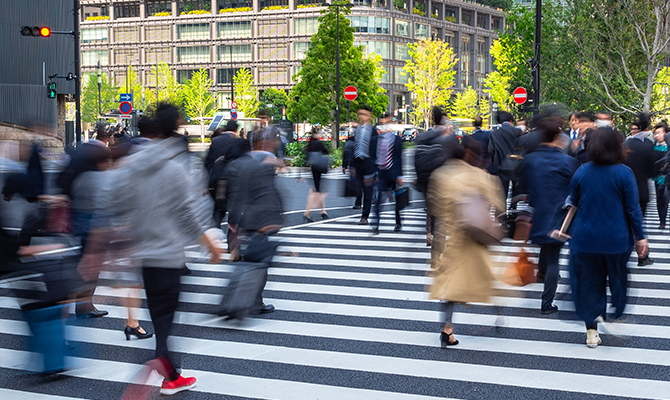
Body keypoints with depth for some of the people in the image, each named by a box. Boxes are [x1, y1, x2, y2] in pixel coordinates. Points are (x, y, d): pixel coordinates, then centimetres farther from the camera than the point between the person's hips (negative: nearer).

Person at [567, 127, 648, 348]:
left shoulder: (581, 172, -5)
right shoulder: (624, 173, -11)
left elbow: (573, 203, 6)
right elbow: (633, 208, -9)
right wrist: (640, 237, -2)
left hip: (585, 239, 2)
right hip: (616, 239, -1)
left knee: (588, 283, 10)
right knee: (617, 280, 18)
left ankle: (592, 332, 10)